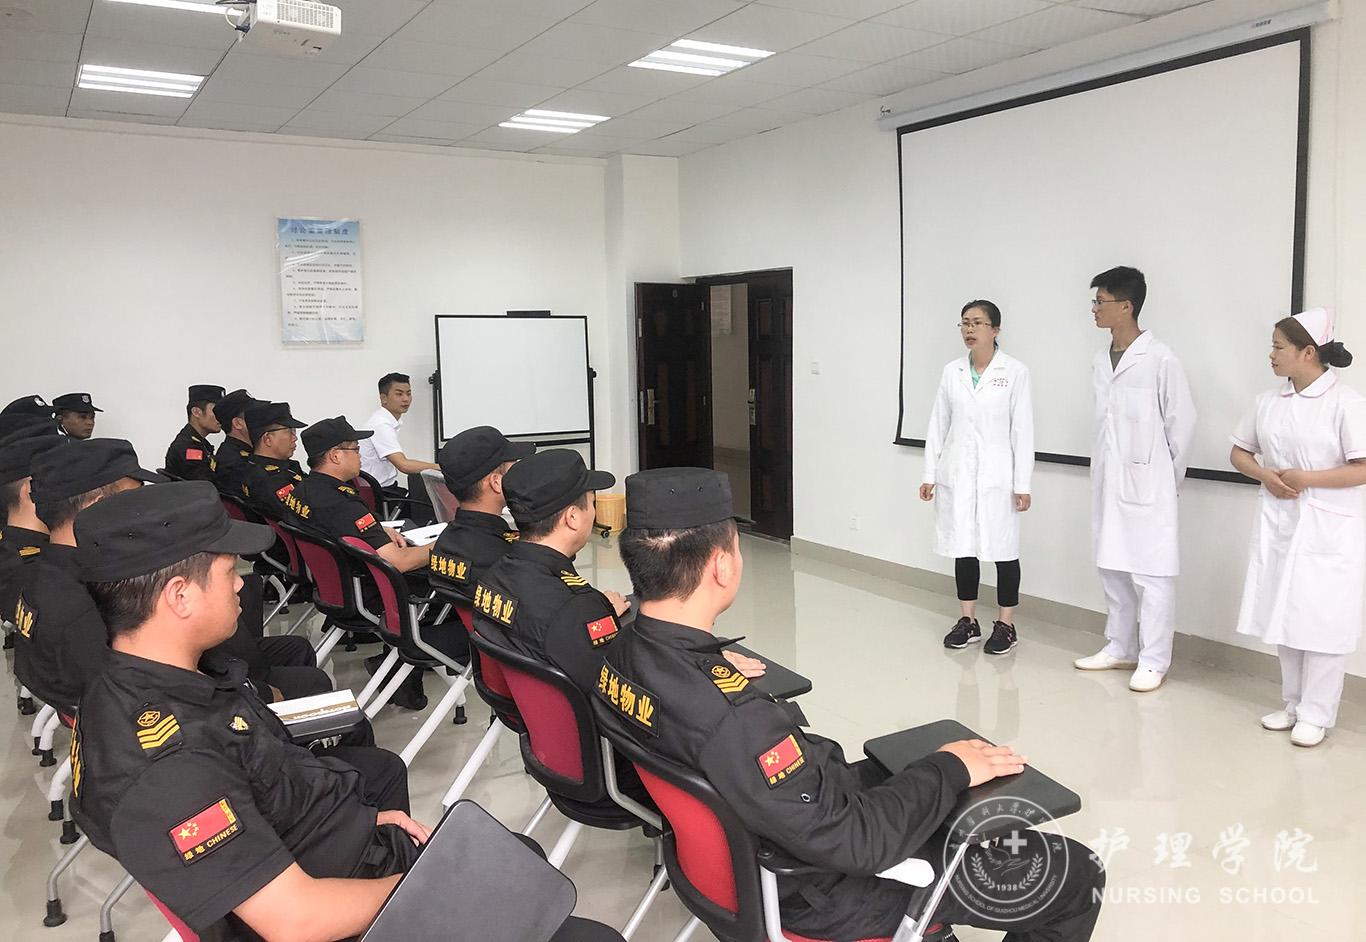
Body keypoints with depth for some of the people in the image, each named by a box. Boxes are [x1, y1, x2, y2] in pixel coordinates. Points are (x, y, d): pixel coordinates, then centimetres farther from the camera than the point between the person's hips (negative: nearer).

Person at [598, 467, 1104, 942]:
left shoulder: (616, 660, -12)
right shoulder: (732, 721, -38)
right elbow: (853, 841, -30)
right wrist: (948, 770, -17)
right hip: (819, 893, -8)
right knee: (1075, 877, 0)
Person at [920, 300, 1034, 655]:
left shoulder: (1015, 372, -5)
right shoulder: (952, 372, 6)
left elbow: (1022, 430, -6)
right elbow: (938, 426, 9)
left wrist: (1022, 484, -9)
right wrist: (930, 475, 6)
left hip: (996, 476, -4)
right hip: (956, 475, 4)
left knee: (1003, 548, 4)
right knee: (962, 548, 10)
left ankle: (1006, 625, 17)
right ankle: (968, 622, 23)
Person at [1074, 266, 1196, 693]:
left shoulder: (1160, 359, -11)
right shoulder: (1101, 361, 10)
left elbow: (1182, 422, -6)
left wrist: (1166, 476, 1)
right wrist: (1107, 464, 13)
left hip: (1147, 485, -7)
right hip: (1108, 481, 7)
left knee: (1151, 573, -1)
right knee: (1113, 569, 14)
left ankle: (1153, 661, 8)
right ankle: (1120, 649, 26)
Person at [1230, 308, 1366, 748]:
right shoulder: (1269, 401, 6)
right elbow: (1239, 452, 13)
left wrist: (1306, 478, -18)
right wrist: (1265, 474, -6)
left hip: (1327, 530, -6)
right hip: (1277, 523, 6)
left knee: (1321, 621, 1)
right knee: (1283, 617, 13)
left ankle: (1315, 715, 14)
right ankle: (1294, 704, 27)